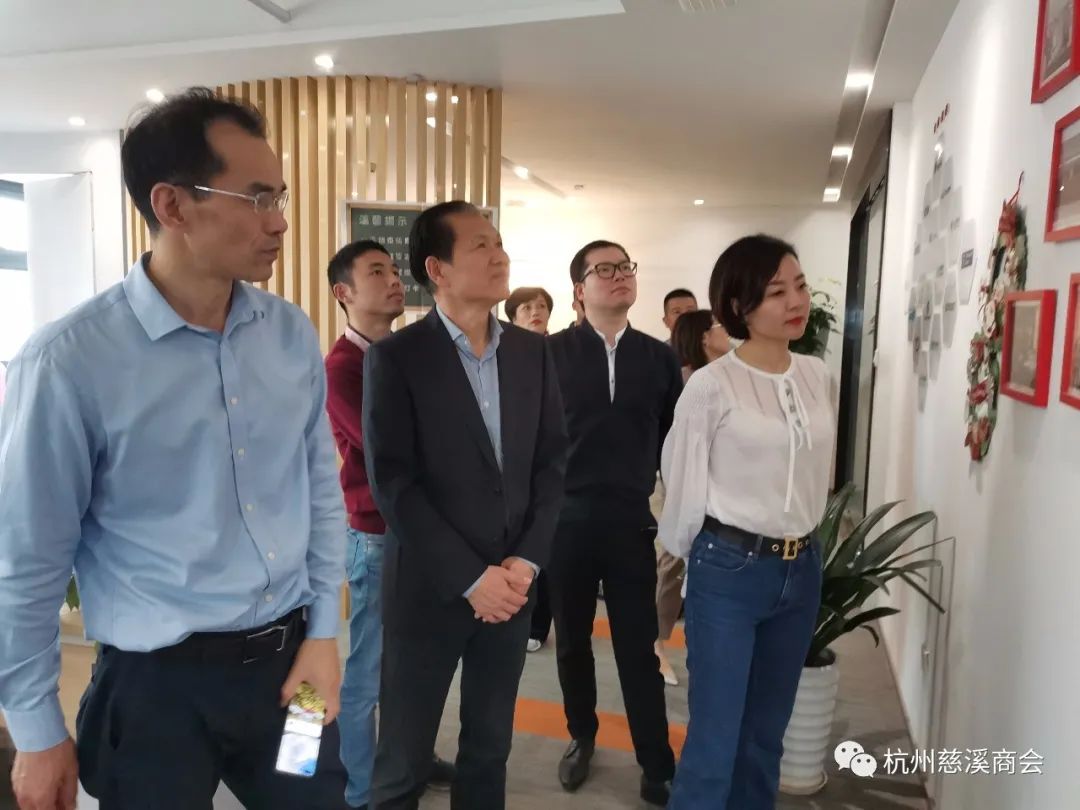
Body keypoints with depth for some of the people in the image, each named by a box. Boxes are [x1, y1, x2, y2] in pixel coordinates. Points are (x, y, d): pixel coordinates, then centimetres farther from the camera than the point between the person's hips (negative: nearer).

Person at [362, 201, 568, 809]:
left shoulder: (534, 352, 5)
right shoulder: (396, 358, -9)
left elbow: (553, 462, 5)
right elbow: (393, 483, -13)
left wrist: (526, 560, -5)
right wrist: (470, 578, -14)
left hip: (512, 584, 4)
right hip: (430, 590, -4)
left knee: (490, 749, 18)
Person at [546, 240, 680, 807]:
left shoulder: (659, 357, 3)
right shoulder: (552, 352, -4)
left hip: (632, 522, 1)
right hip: (566, 520, 0)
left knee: (638, 649, 7)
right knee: (572, 642, 16)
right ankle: (582, 737, 38)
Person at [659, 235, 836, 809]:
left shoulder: (818, 378, 3)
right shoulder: (711, 385, -14)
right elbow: (683, 483, -5)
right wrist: (692, 557, 8)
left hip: (802, 569, 5)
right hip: (728, 570, -5)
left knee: (766, 735, 17)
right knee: (714, 741, 2)